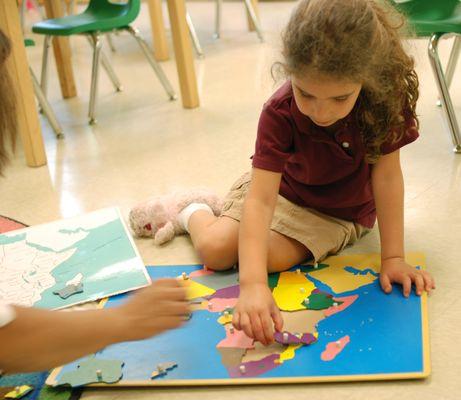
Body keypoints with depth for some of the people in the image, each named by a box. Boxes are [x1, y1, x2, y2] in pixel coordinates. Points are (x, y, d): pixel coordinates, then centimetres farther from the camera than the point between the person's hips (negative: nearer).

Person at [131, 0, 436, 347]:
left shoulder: (386, 97, -33)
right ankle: (193, 213, 23)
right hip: (282, 188, 1)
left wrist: (393, 257, -26)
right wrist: (253, 285, -51)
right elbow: (260, 199, -38)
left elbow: (386, 175, -24)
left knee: (274, 255, -25)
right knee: (214, 249, -12)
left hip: (342, 211, 0)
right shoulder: (280, 113, -32)